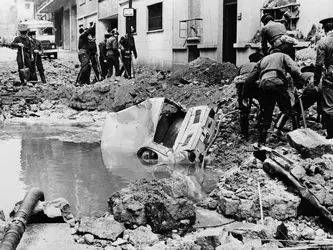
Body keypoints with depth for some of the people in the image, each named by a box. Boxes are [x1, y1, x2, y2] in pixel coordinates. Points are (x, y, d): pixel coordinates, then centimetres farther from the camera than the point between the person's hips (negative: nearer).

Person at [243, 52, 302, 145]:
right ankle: (278, 130, -14)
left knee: (265, 114, 10)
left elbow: (249, 79, 25)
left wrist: (245, 95, 28)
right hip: (278, 83, -4)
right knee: (286, 110, 9)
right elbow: (295, 71, 3)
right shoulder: (283, 56, 23)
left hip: (264, 85, 4)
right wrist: (299, 86, 7)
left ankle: (261, 142, 9)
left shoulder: (262, 60, 33)